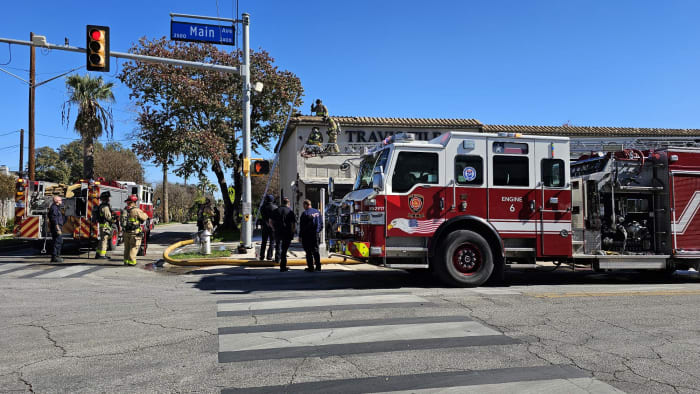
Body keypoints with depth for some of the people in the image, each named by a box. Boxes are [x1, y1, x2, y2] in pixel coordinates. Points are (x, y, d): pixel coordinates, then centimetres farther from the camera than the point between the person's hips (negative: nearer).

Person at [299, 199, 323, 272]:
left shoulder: (305, 213, -11)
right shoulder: (317, 212, 9)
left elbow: (302, 226, -11)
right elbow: (321, 223, 14)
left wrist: (300, 236, -5)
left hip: (307, 235, -6)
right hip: (315, 234, 6)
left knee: (309, 252, -1)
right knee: (316, 250, 14)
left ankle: (310, 267, 0)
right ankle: (318, 266, 15)